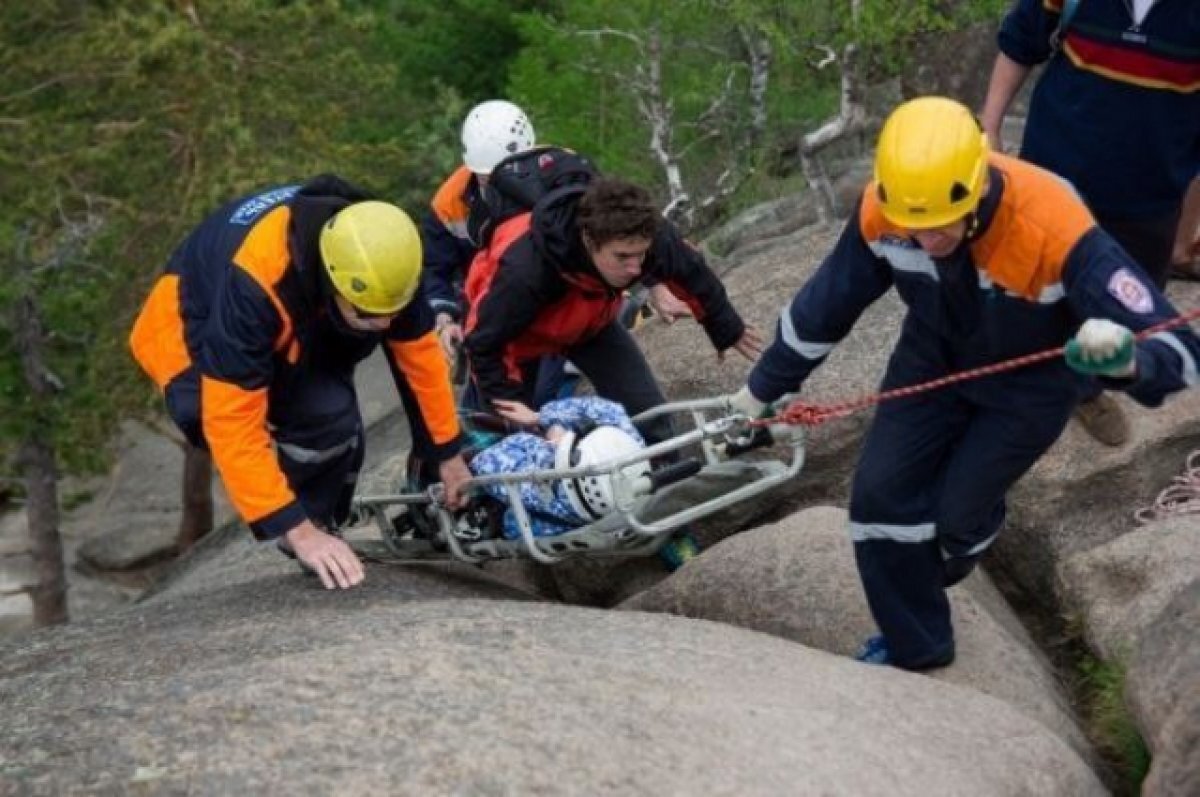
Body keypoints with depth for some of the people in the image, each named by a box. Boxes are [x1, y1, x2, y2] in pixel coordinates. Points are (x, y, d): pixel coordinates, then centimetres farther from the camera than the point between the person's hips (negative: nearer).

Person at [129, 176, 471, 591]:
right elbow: (232, 421, -41)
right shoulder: (252, 283, -43)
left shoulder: (378, 258, -25)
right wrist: (299, 532, -40)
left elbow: (419, 352, -9)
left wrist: (448, 454, -1)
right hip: (197, 335, -6)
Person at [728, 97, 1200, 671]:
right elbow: (824, 305, -8)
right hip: (934, 356, 3)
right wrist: (763, 387, 4)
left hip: (1029, 381, -3)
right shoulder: (882, 212, -29)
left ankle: (938, 569, 44)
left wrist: (1126, 360, -67)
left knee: (959, 509, 3)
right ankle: (913, 645, 20)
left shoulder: (1055, 232, -41)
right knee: (880, 494, -4)